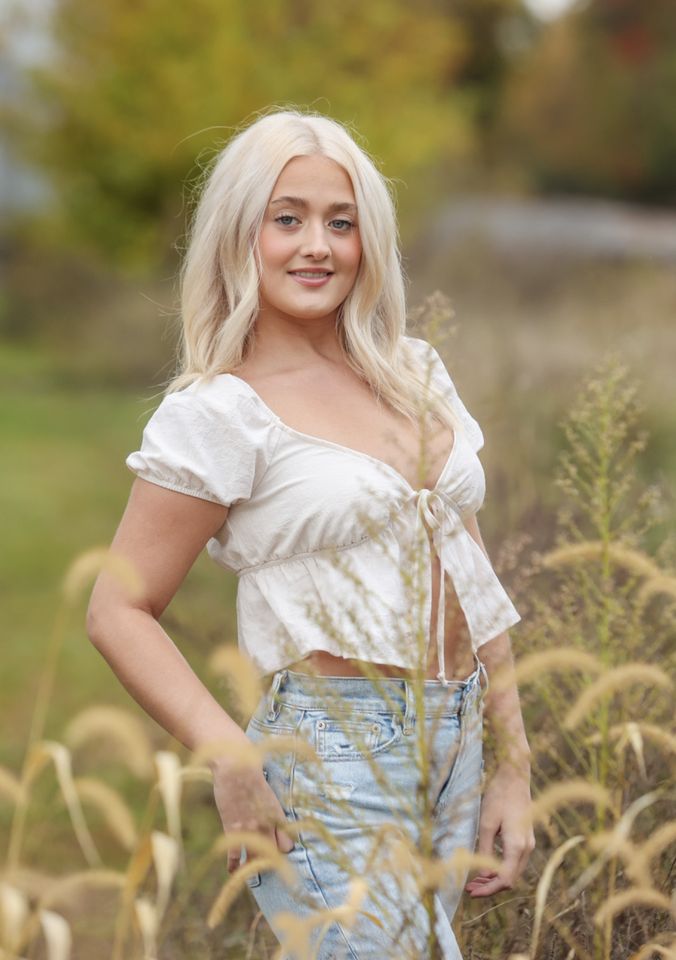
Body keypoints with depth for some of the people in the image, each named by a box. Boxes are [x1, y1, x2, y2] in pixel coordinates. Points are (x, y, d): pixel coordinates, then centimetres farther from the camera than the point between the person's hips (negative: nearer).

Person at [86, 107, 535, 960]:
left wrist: (514, 768, 11)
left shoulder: (417, 372, 11)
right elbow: (116, 612, -10)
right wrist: (232, 762, -20)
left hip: (457, 749, 7)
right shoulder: (219, 412, -9)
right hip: (337, 754, -6)